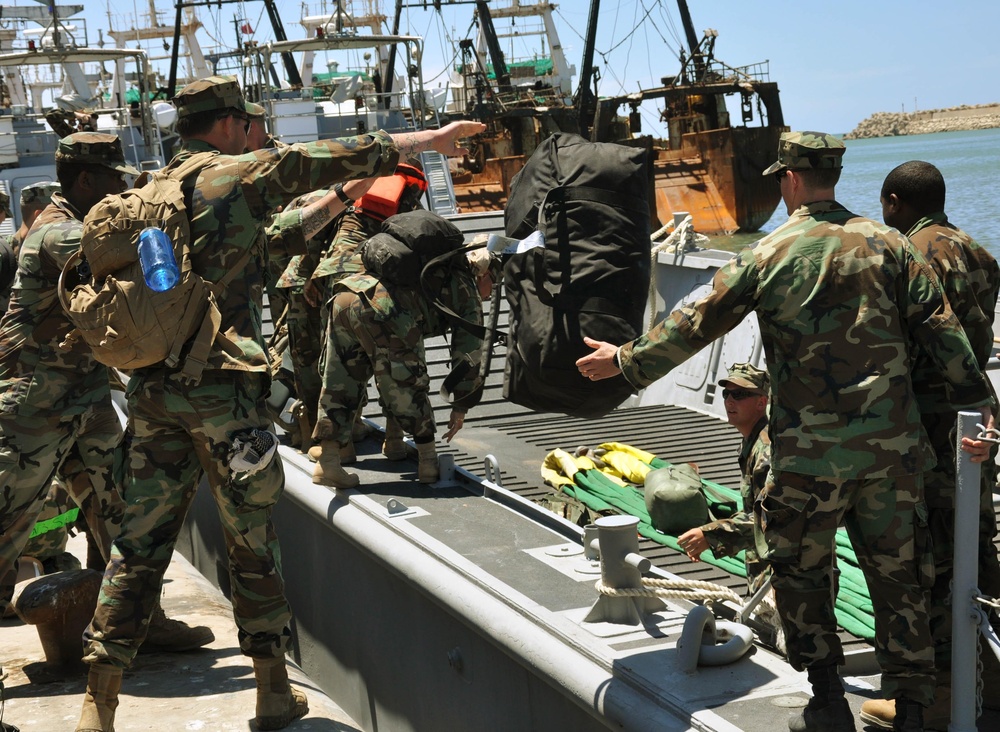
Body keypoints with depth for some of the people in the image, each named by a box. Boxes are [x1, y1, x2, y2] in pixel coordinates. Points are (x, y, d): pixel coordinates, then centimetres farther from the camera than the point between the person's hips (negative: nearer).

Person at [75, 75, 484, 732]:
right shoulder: (240, 172, -3)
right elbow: (344, 156, 3)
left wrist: (337, 203, 35)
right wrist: (432, 138, 16)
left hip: (152, 387, 6)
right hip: (222, 387, -6)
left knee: (140, 543, 8)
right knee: (252, 539, 7)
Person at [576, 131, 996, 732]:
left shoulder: (767, 256, -3)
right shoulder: (888, 244, 3)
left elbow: (695, 325, 3)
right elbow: (943, 329, -1)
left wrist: (626, 361, 16)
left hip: (811, 451, -3)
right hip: (892, 444, 3)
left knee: (801, 570, 12)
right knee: (896, 573, 11)